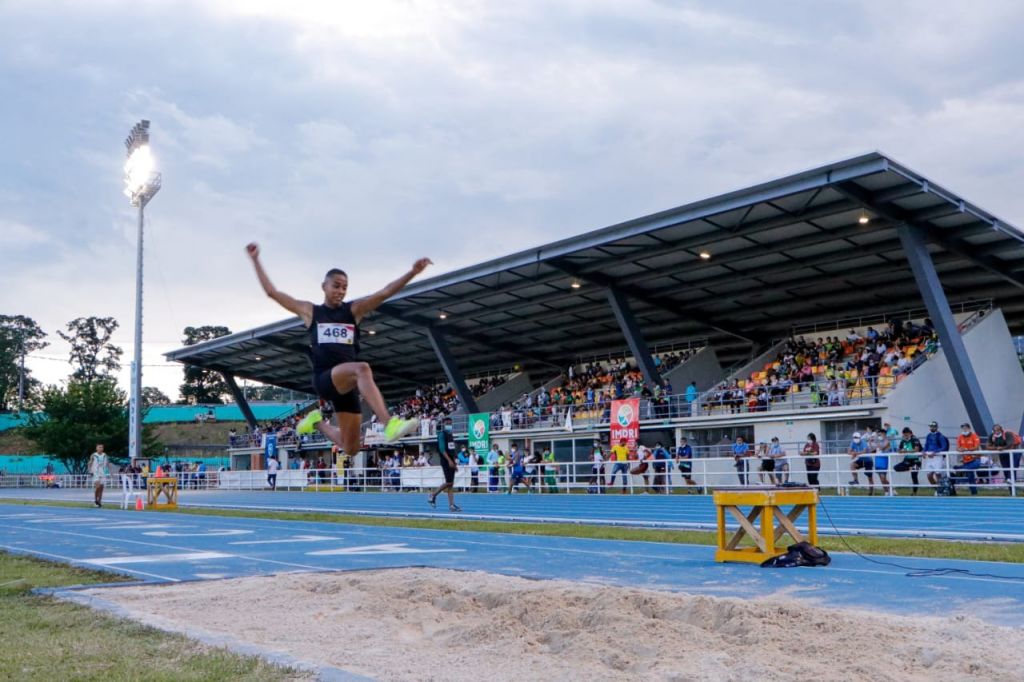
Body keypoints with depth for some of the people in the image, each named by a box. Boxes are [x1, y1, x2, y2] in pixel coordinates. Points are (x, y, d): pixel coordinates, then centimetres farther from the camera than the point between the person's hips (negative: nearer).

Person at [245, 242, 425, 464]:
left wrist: (413, 271, -12)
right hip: (324, 378, -4)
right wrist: (256, 260, 8)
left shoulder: (354, 309, 12)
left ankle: (317, 422, 35)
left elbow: (385, 293, 0)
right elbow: (272, 291, 10)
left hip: (348, 383, 4)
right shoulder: (310, 311, 10)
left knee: (350, 448, 6)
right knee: (362, 368, -36)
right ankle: (390, 424, -52)